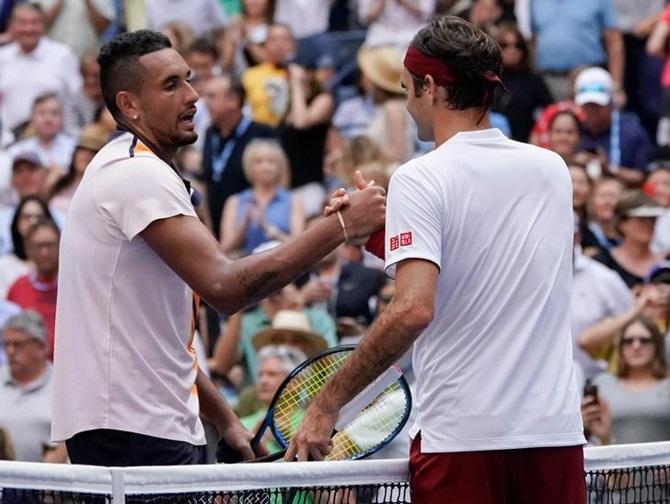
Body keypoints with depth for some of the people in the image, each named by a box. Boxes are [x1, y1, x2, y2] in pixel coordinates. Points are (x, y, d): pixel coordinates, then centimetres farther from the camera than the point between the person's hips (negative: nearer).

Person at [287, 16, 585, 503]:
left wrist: (327, 403, -15)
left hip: (461, 438, -5)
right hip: (556, 431, 5)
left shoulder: (419, 180, -9)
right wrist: (379, 232, 21)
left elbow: (413, 310, -20)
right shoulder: (553, 169, 8)